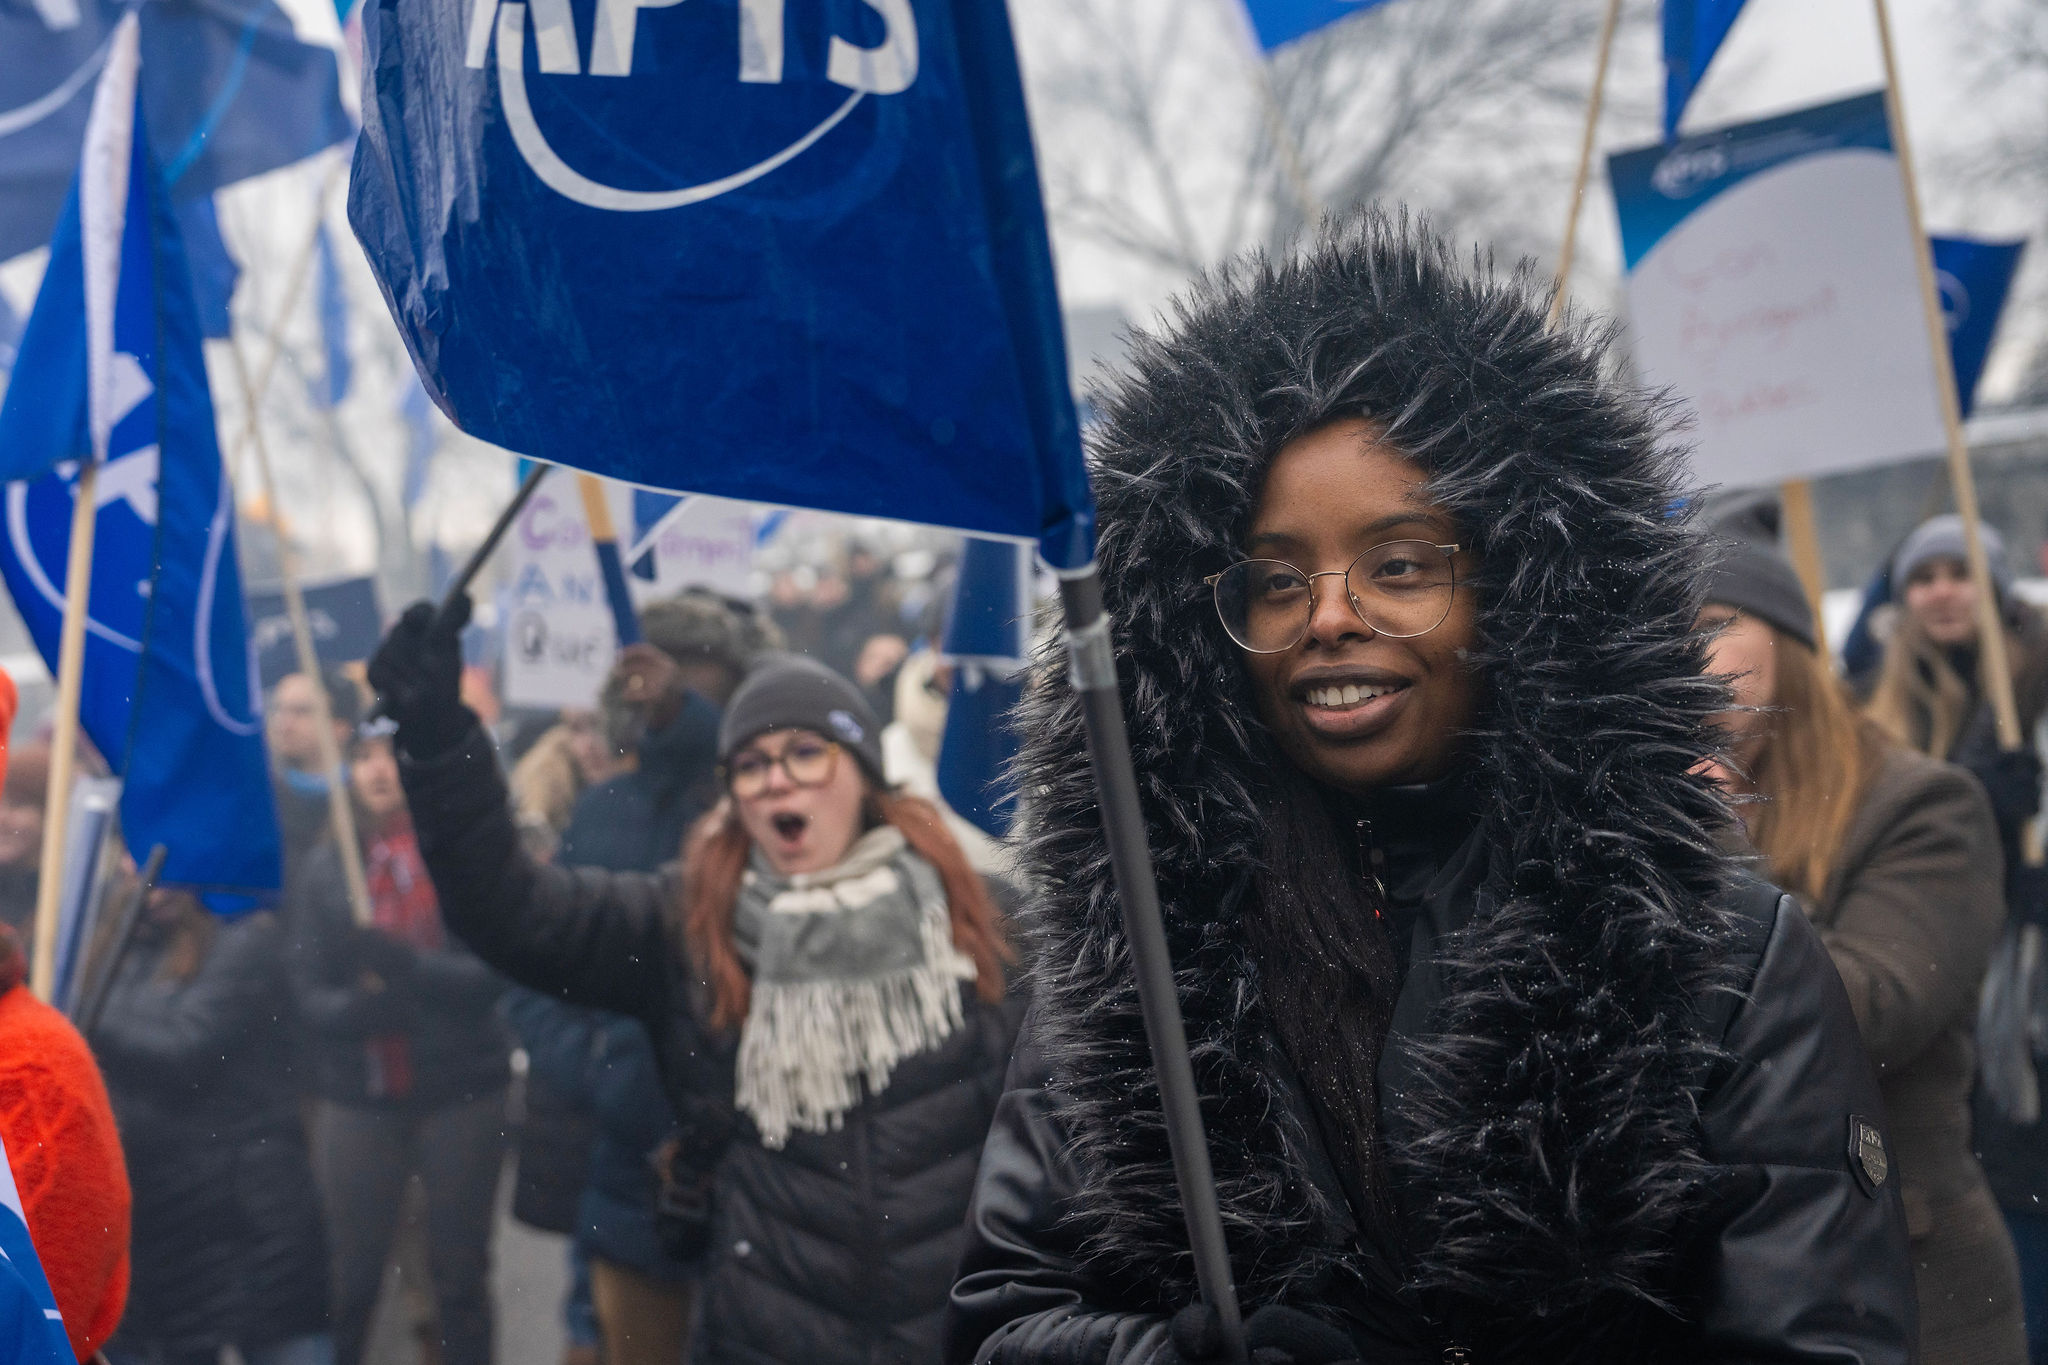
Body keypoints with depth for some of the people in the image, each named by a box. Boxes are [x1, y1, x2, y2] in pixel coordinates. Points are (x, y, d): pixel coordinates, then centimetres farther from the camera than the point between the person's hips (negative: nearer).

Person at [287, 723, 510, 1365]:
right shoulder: (326, 867, 4)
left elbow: (491, 972, -12)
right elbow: (308, 994, -1)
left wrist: (407, 965, -28)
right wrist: (359, 1006, -21)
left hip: (461, 1089, -2)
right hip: (357, 1095, 2)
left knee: (460, 1274, 9)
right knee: (348, 1277, 5)